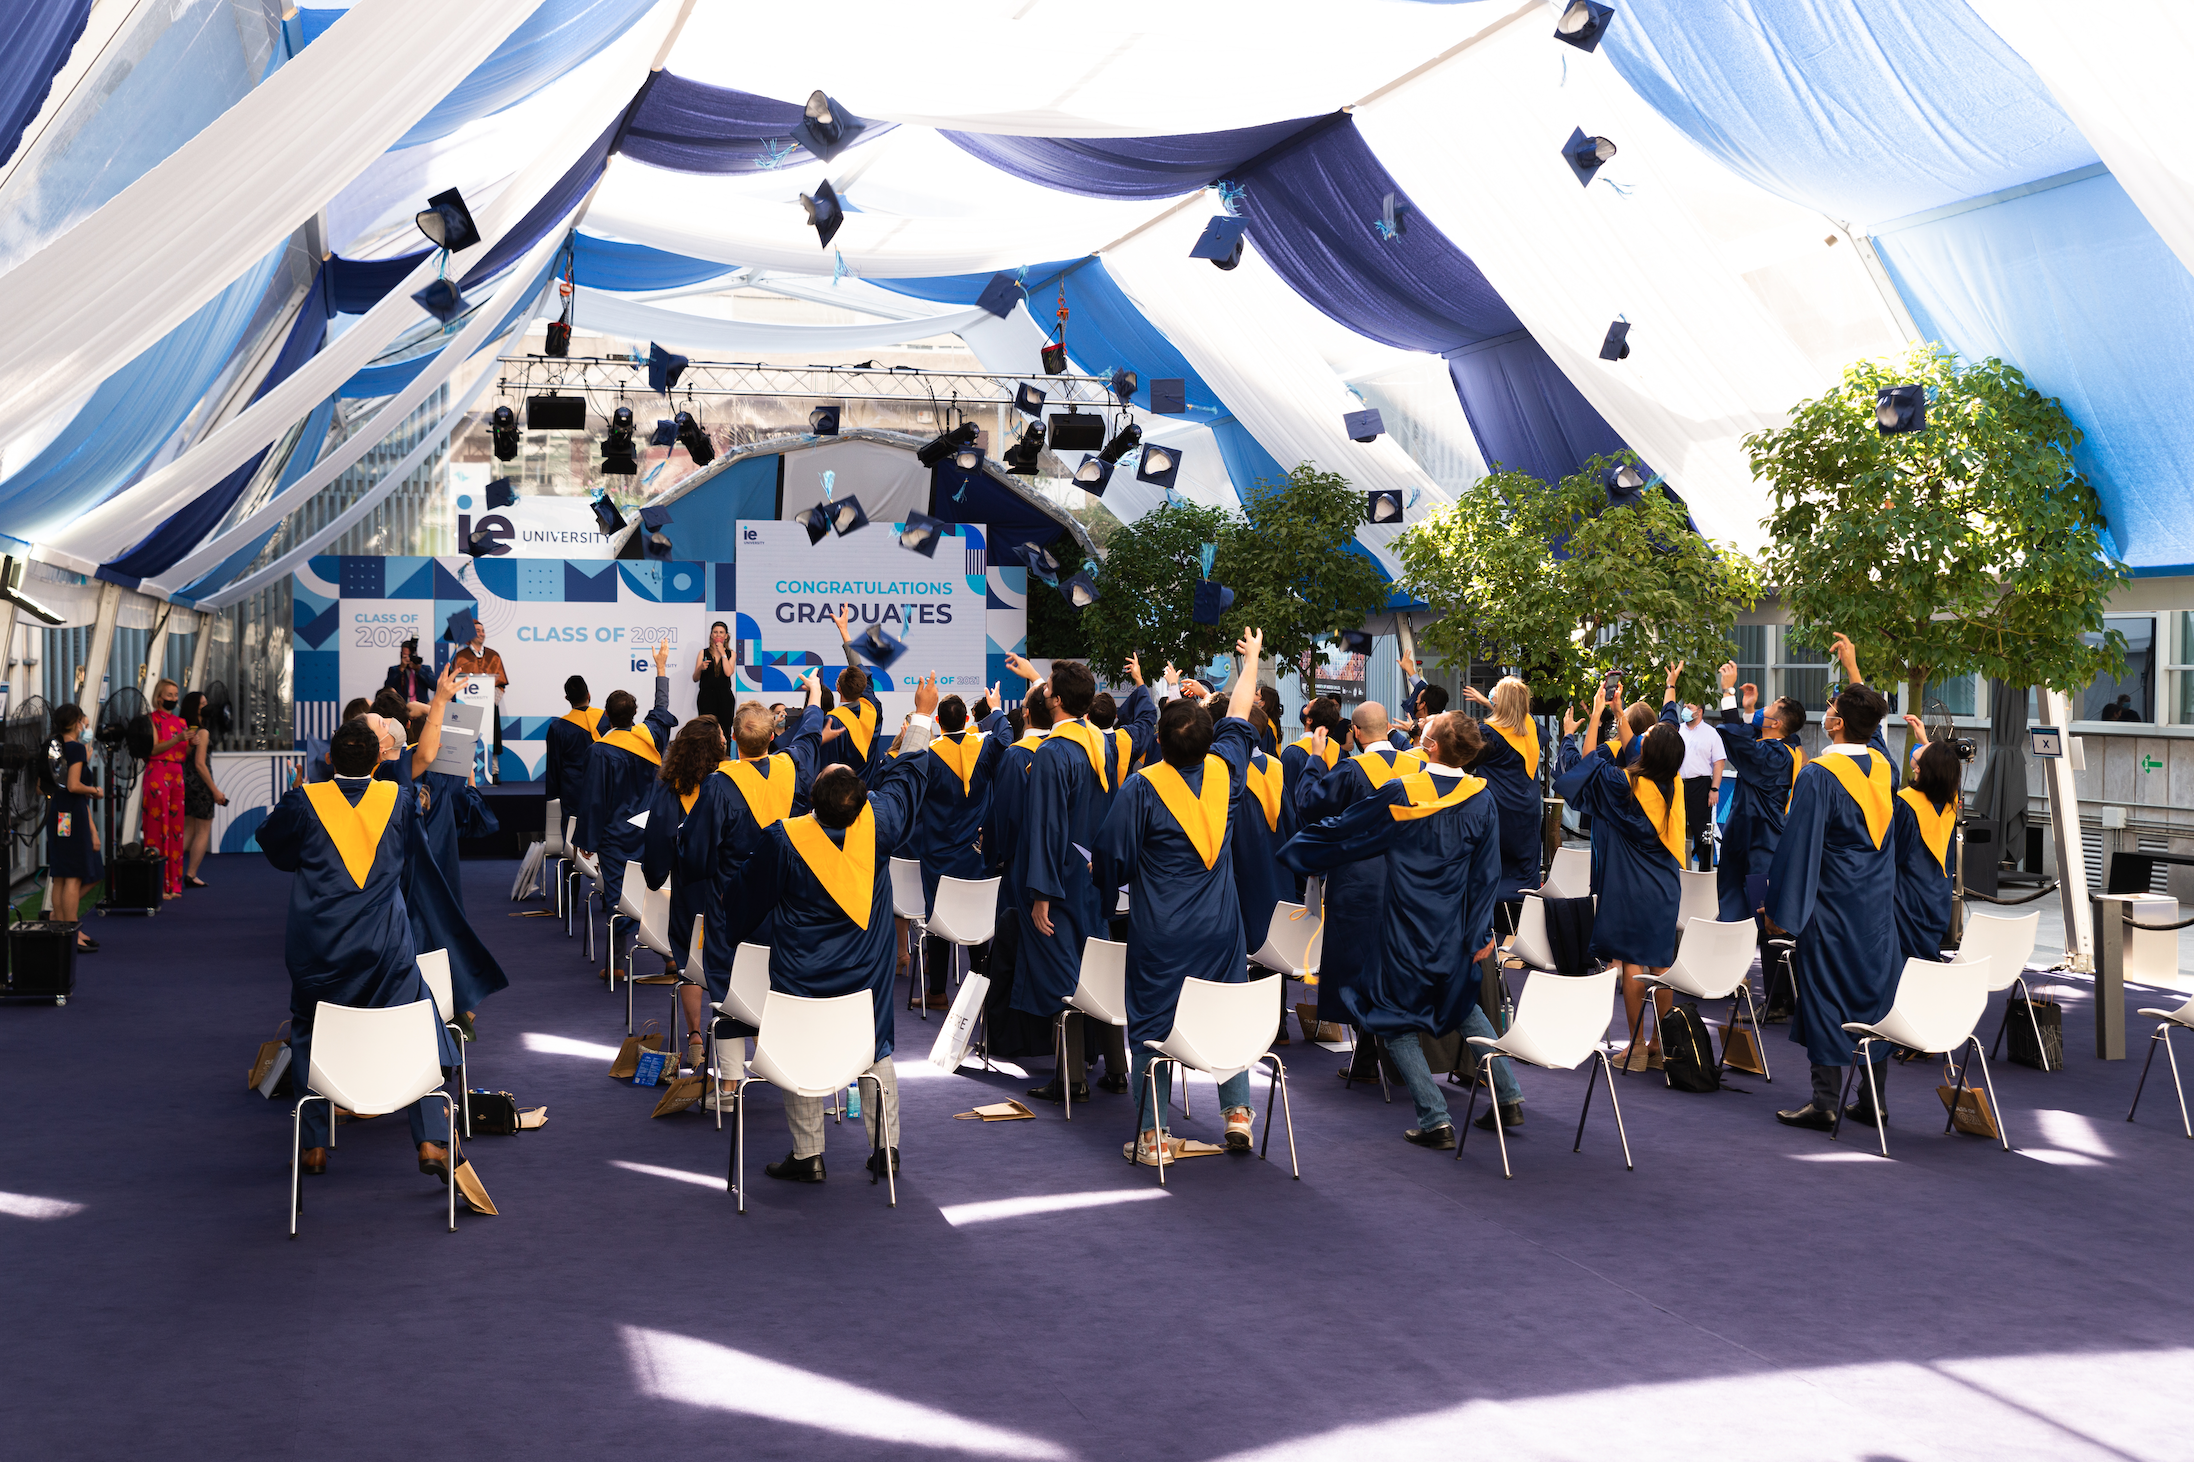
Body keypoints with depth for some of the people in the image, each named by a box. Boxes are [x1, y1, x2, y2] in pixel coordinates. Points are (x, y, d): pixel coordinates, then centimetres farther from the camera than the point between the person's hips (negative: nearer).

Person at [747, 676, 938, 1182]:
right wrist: (922, 716, 14)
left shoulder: (785, 837, -21)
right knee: (875, 1051, 15)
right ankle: (885, 1146, 18)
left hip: (802, 971, -2)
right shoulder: (878, 823, -18)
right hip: (867, 968, 2)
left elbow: (763, 887, 0)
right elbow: (907, 774, 1)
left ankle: (807, 1155, 15)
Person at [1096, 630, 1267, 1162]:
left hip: (1160, 929, -4)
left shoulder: (1143, 786, -15)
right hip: (1220, 924, 4)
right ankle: (1237, 1113, 12)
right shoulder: (1224, 770, -4)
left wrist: (1108, 877, 15)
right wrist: (1252, 658, 29)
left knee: (1153, 1023, 3)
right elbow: (1240, 714, 14)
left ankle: (1151, 1134, 5)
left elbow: (1112, 857, -9)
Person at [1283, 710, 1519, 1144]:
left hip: (1407, 929, -4)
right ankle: (1508, 1096, 23)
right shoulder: (1481, 798, -6)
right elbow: (1487, 873, -1)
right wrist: (1480, 931, 7)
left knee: (1397, 1023, 9)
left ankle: (1435, 1119, -1)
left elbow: (1340, 832, -6)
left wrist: (1293, 848, 11)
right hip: (1454, 929, 5)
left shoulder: (1400, 794, -17)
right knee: (1461, 1006, 27)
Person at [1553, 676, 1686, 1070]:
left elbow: (1585, 763, -5)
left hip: (1631, 886, -6)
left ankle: (1636, 1047, 1)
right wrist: (1618, 710, 26)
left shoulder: (1626, 786, -17)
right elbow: (1632, 753, 18)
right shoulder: (1671, 784, 1)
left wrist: (1591, 718, 8)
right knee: (1660, 963, 10)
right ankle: (1659, 1044, 15)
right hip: (1665, 888, 6)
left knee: (1632, 962, -1)